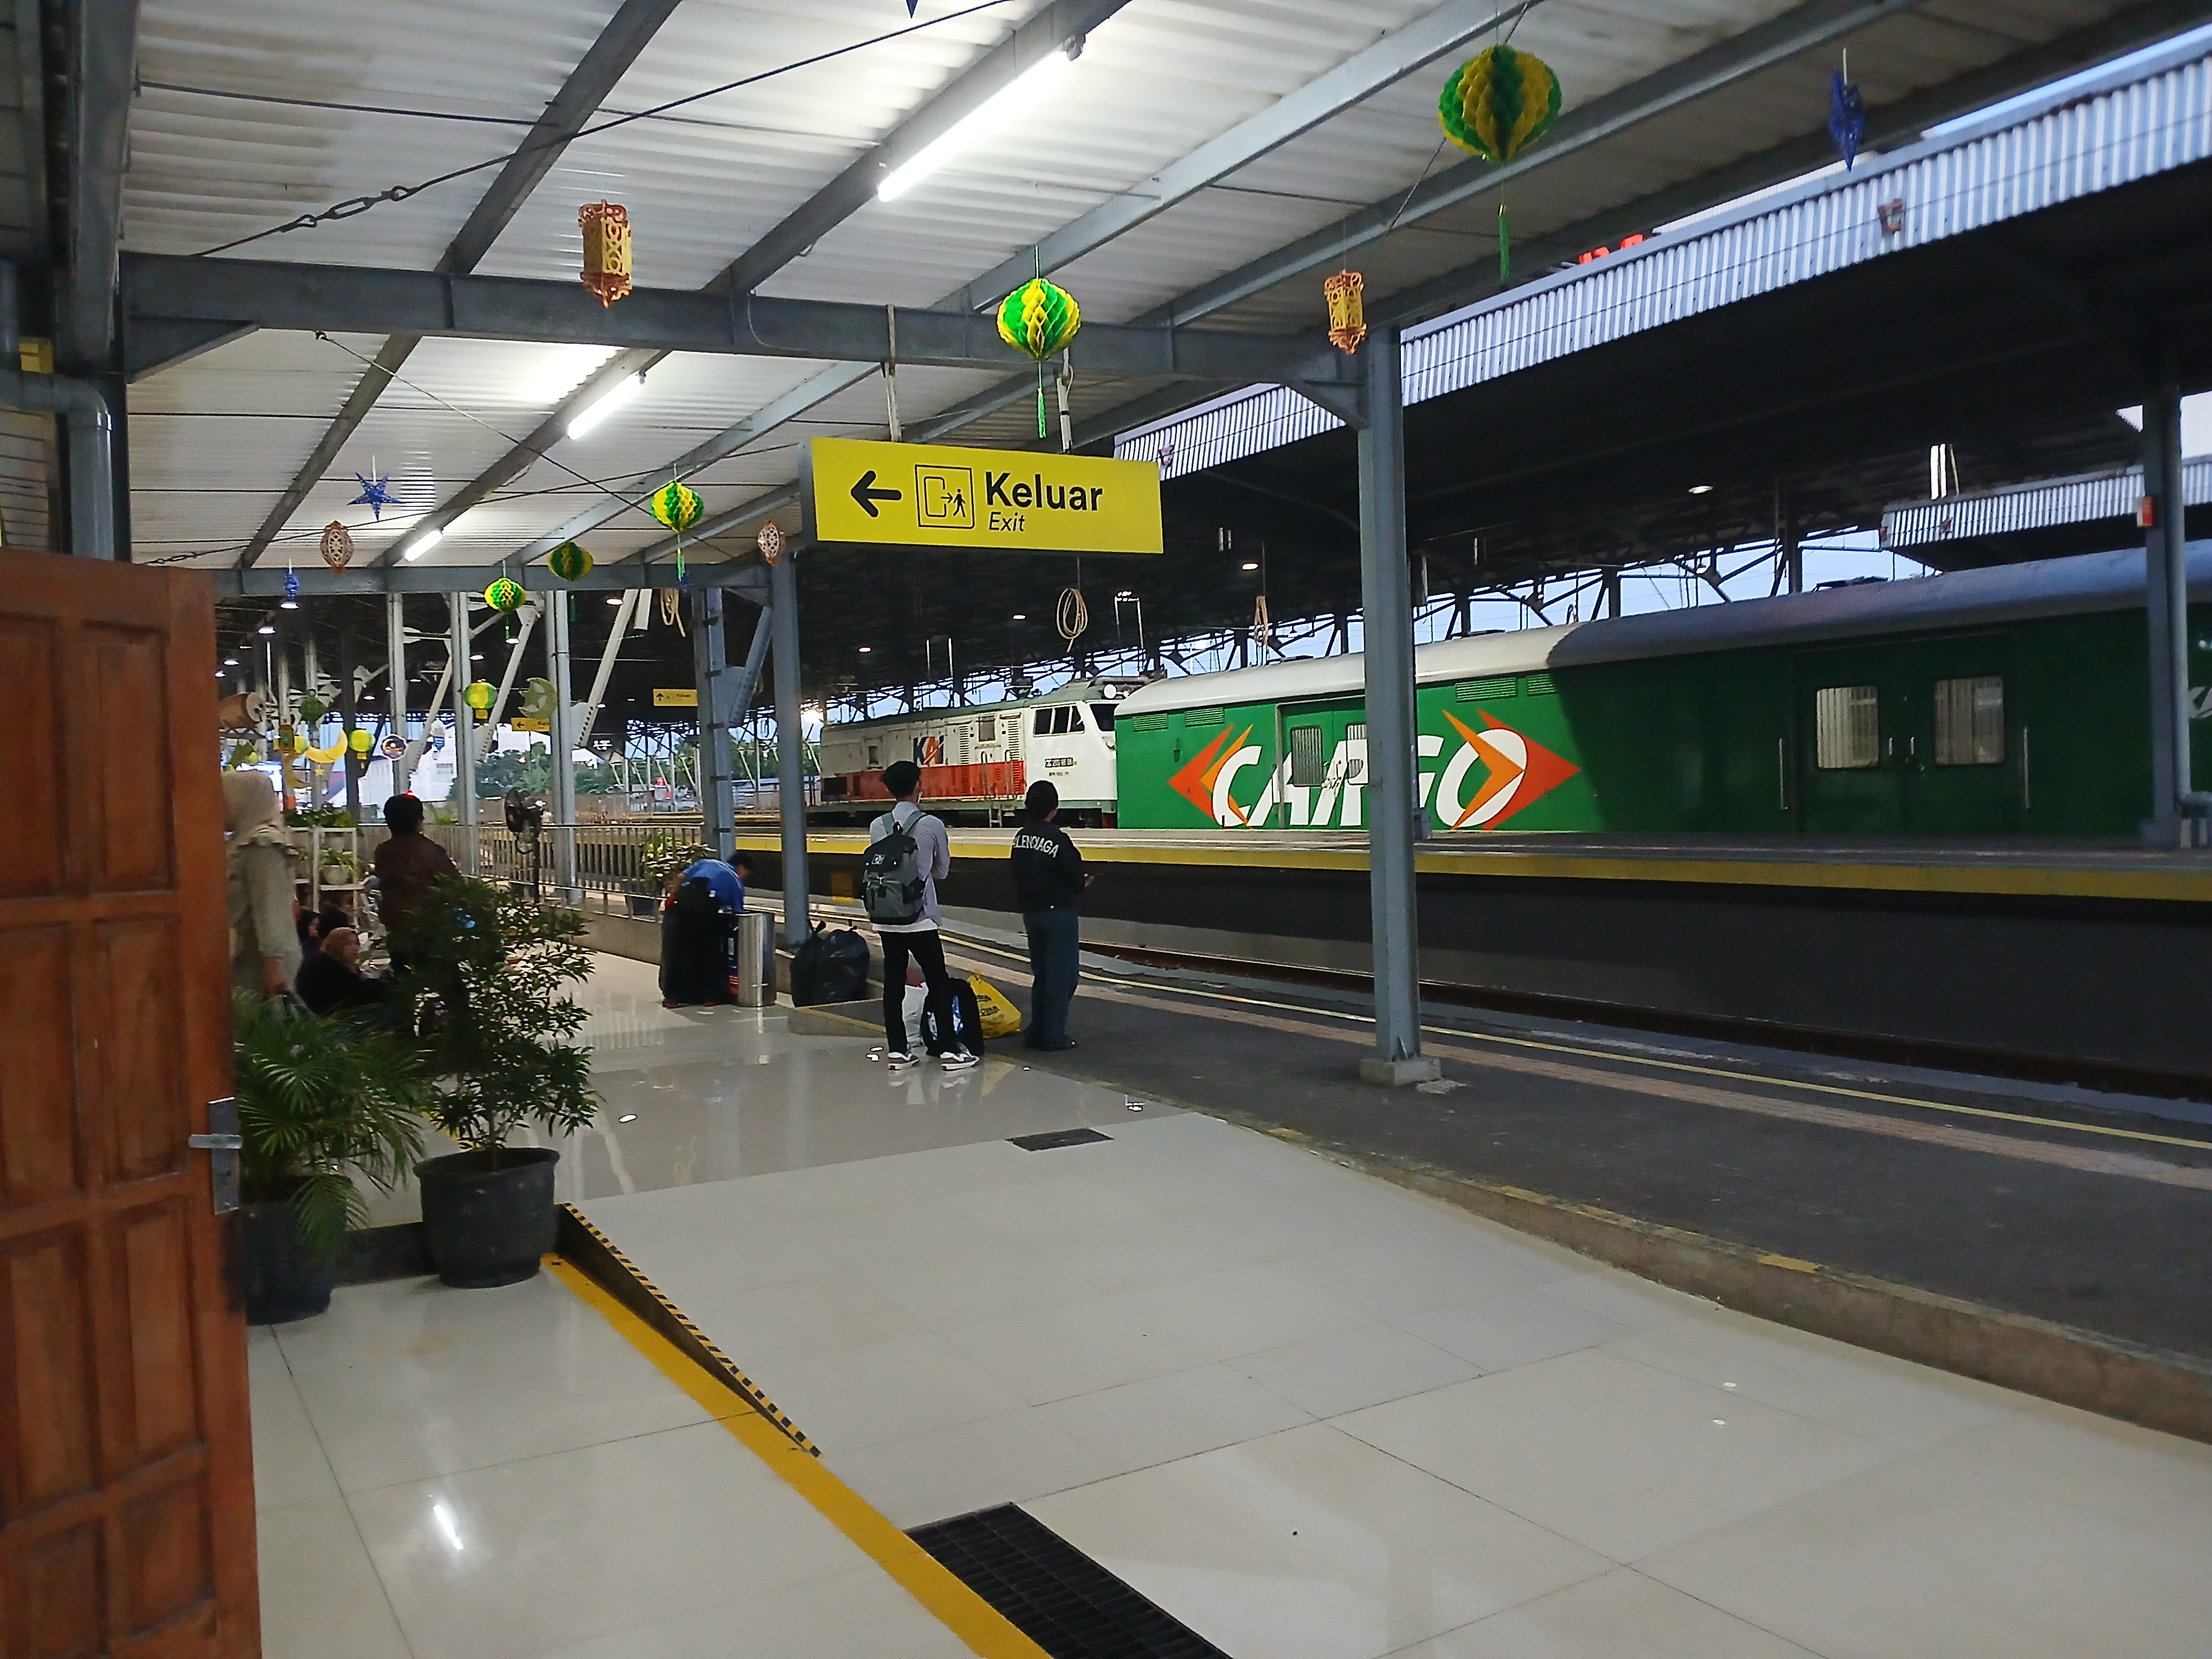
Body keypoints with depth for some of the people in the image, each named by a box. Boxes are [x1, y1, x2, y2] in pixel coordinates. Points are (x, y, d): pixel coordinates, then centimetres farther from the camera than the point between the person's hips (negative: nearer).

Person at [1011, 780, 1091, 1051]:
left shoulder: (1021, 837, 2)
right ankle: (1054, 1037, 6)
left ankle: (1036, 1033, 21)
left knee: (1041, 974, 18)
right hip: (1059, 914, -7)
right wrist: (1083, 882, 9)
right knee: (1061, 976, 4)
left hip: (1030, 913, 7)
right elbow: (1077, 879, -16)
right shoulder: (1058, 839, -19)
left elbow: (1021, 875, 8)